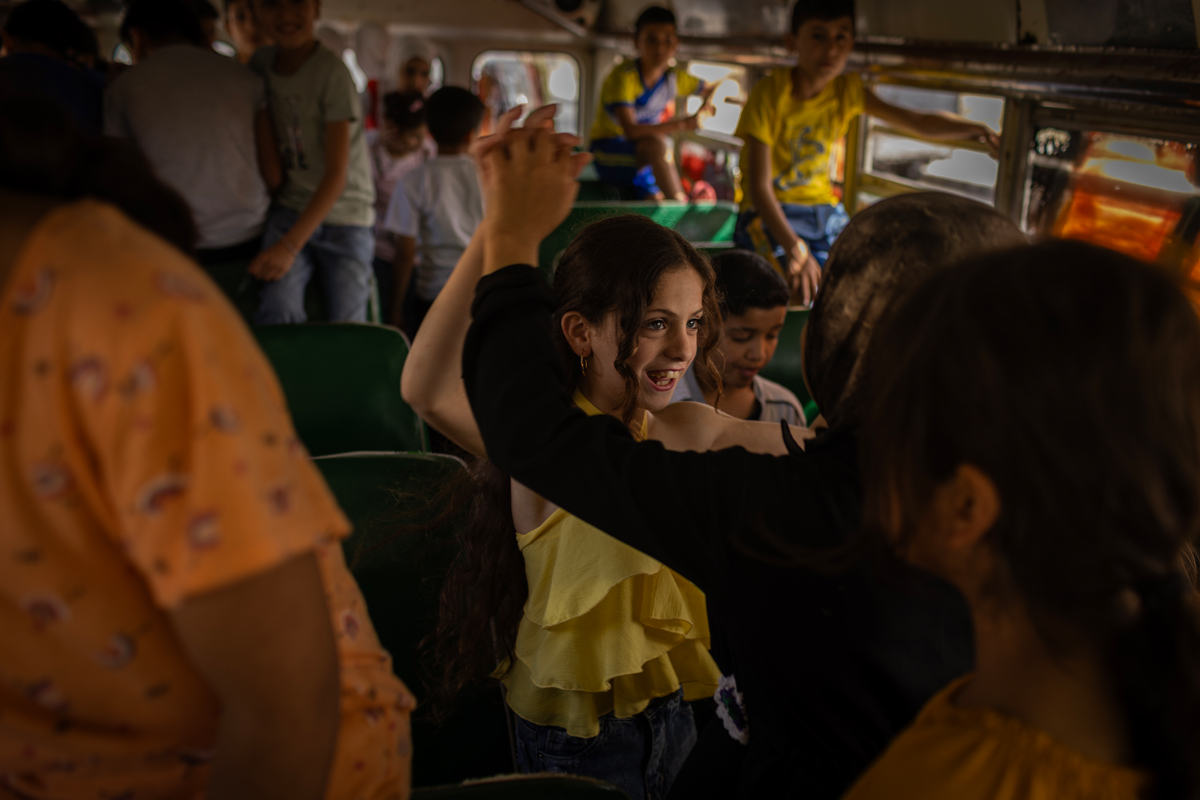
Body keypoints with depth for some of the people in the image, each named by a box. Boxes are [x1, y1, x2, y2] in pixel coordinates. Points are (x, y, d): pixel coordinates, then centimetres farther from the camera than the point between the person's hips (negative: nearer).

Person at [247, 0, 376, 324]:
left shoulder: (332, 72, -12)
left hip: (344, 215, -3)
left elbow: (337, 174, -15)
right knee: (277, 314, -23)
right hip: (289, 208, 3)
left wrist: (290, 245, -21)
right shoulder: (261, 62, 4)